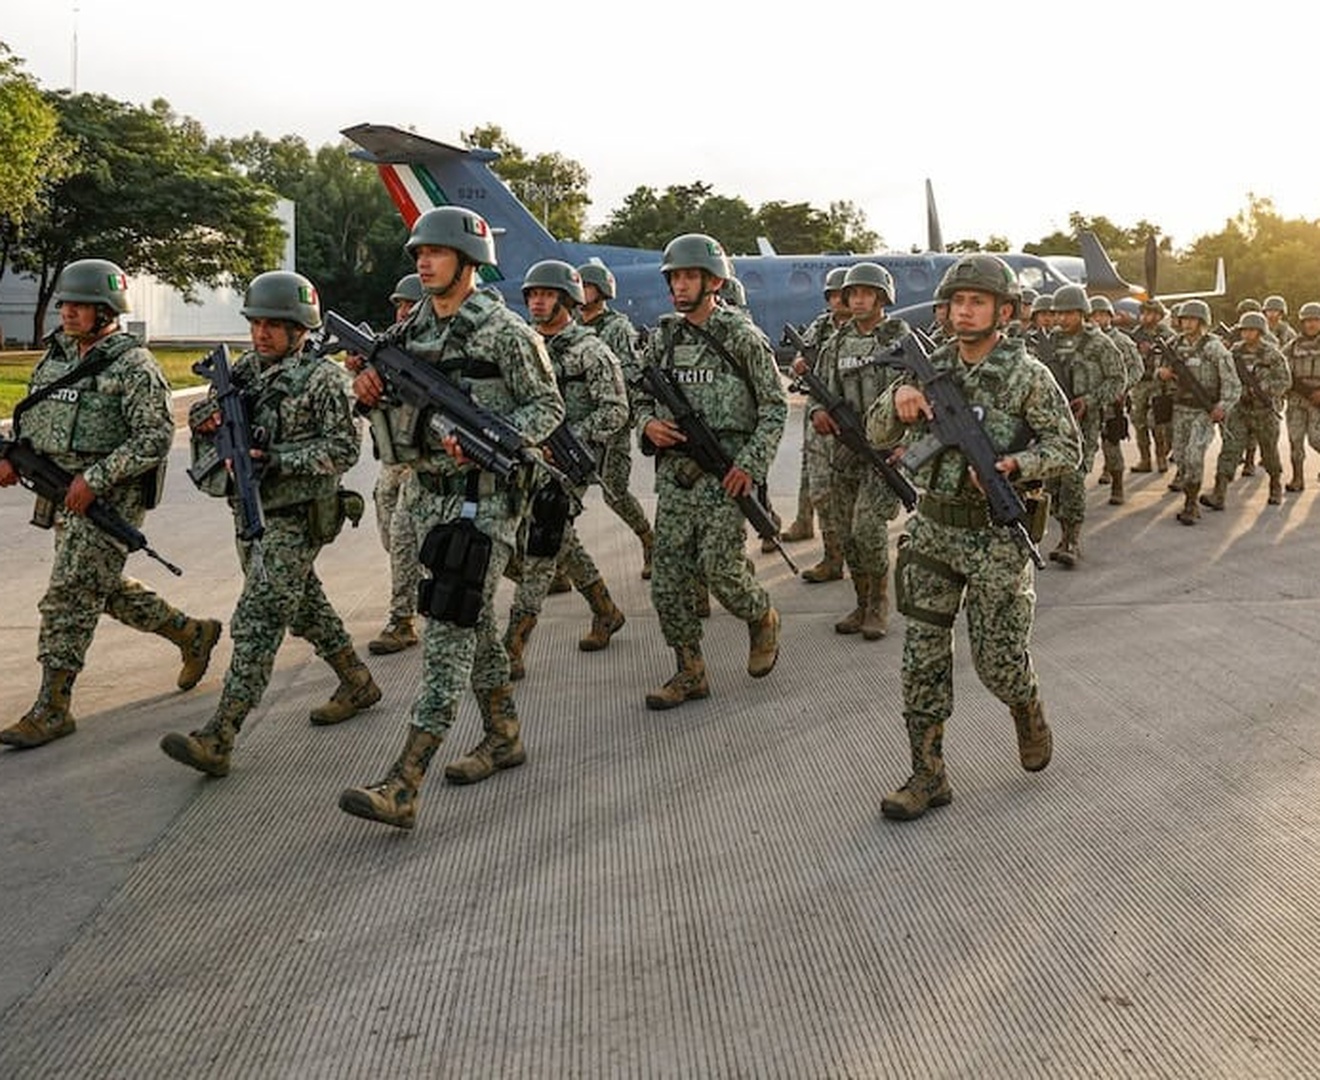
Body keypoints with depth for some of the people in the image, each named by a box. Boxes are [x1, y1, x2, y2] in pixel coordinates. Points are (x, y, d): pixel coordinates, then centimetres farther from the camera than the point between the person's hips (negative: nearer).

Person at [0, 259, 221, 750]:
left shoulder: (133, 366, -13)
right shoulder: (57, 354, 12)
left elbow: (156, 437, -18)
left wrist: (95, 478, -22)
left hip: (110, 497, -9)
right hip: (63, 491, 9)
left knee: (69, 597, -9)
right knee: (104, 588, 17)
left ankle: (52, 709, -1)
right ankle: (192, 633, 34)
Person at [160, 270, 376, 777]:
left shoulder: (323, 379, -11)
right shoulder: (245, 367, 11)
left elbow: (343, 448, -14)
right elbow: (201, 414, 18)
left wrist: (276, 459, -23)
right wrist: (207, 414, -7)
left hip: (295, 520, -8)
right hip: (251, 513, 8)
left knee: (256, 624, -12)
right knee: (304, 607, 20)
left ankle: (217, 740, -14)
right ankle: (357, 683, 39)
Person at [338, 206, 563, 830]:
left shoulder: (504, 332, -10)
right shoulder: (411, 331, 10)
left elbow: (549, 406, -6)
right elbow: (394, 399, 20)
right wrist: (370, 390, -4)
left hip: (484, 497, -8)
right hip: (428, 491, 8)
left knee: (449, 625, -11)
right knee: (472, 617, 17)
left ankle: (403, 787, -16)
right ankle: (503, 736, 33)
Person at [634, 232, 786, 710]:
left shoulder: (741, 336, -4)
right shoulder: (662, 338, 11)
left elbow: (775, 406, -3)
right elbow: (644, 400, 20)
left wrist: (751, 464, -13)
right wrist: (649, 426, -3)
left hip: (725, 469, -5)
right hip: (674, 471, 5)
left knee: (719, 566, -12)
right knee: (668, 578, 2)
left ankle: (762, 619, 21)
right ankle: (690, 674, 14)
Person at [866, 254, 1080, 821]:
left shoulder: (1027, 375, -6)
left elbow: (1068, 446, -3)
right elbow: (877, 434, 7)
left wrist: (1013, 466, -21)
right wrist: (897, 400, -14)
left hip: (996, 535, -4)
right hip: (933, 529, 4)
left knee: (998, 658, 0)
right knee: (923, 654, 2)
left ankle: (1029, 711, 36)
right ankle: (928, 776, 10)